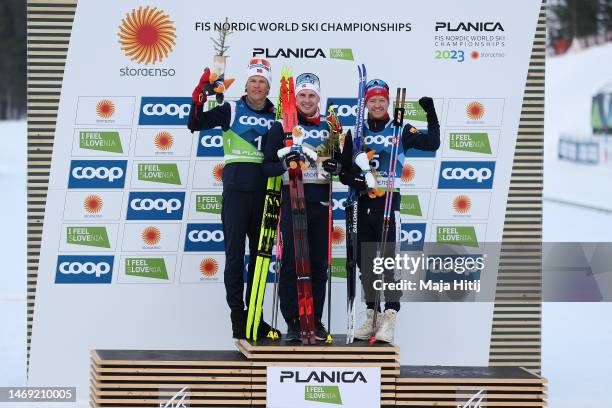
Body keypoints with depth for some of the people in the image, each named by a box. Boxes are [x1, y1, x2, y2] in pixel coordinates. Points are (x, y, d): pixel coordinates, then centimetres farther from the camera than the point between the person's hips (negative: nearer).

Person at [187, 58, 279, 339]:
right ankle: (237, 315, 0)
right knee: (235, 253, -4)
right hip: (237, 189, -4)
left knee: (261, 253, 8)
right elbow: (195, 124, -5)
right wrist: (199, 98, -19)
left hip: (264, 191, 4)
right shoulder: (232, 110, 3)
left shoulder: (276, 116, 12)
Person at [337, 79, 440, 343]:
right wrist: (353, 180, -8)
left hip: (388, 201, -4)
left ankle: (389, 318, -14)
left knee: (389, 260, -11)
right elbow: (344, 169, 13)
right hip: (363, 202, 4)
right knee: (365, 262, 8)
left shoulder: (400, 131, 5)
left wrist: (431, 115, -14)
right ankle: (371, 316, 17)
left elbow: (431, 144, -6)